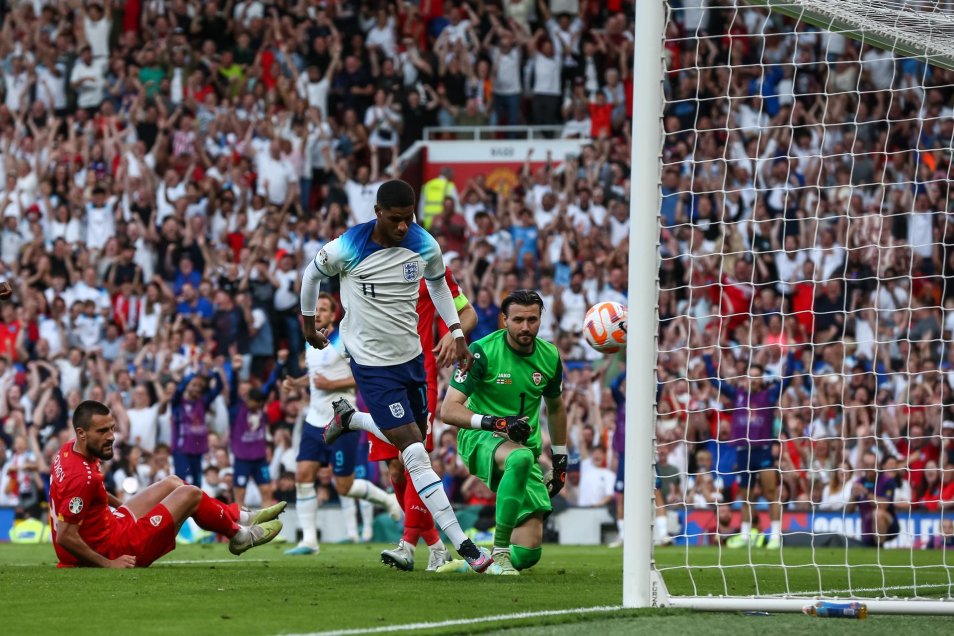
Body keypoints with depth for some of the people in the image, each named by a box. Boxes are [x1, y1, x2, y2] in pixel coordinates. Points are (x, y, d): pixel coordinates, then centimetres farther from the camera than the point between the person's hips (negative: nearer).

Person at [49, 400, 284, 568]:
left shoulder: (69, 450, -1)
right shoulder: (82, 477, -31)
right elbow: (65, 536, -32)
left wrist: (119, 504, 23)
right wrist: (108, 564, -25)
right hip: (112, 550, -10)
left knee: (173, 484, 22)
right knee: (190, 495, -1)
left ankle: (241, 518, 35)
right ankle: (240, 536, 24)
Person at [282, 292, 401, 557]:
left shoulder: (344, 341, -12)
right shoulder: (311, 344, 11)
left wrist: (332, 384, -22)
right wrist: (295, 383, 8)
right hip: (315, 422, 7)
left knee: (344, 487, -2)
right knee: (303, 475, -7)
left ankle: (387, 499, 27)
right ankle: (309, 540, -4)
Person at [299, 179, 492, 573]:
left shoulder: (424, 246, -7)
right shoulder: (347, 249, -19)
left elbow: (438, 283, 14)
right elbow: (312, 274, 2)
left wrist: (457, 334, 8)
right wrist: (308, 323, 14)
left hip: (411, 356, 6)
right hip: (372, 364, -5)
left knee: (410, 440, 18)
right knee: (416, 455, -13)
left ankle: (348, 416, 43)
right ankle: (463, 545, -14)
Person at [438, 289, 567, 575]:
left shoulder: (549, 356, 3)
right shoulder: (482, 352, -13)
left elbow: (555, 407, 22)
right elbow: (448, 410, -18)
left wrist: (560, 460, 22)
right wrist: (495, 422, -32)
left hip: (524, 444, 5)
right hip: (480, 438, -5)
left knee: (529, 553, -6)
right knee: (520, 457, -43)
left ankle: (467, 565, 20)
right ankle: (499, 552, -34)